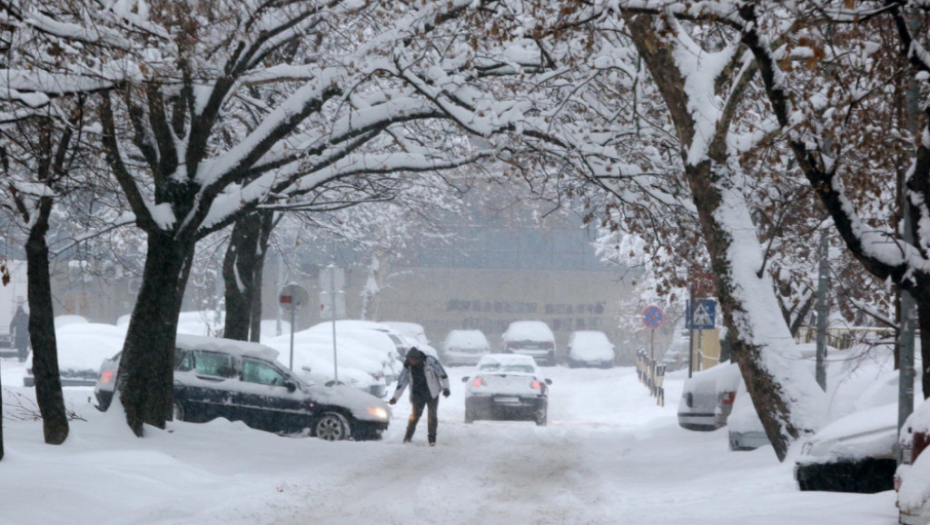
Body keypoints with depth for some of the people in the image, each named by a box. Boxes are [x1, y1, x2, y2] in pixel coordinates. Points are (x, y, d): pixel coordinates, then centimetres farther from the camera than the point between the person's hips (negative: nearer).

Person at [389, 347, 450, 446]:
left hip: (432, 394, -2)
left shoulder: (430, 361, -15)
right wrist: (395, 397, -4)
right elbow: (401, 382, -1)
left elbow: (442, 373, -9)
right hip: (418, 394, 2)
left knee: (432, 415, -1)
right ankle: (408, 436, 4)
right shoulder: (408, 367, -5)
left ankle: (432, 438, 8)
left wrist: (445, 388, -12)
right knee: (415, 414, -9)